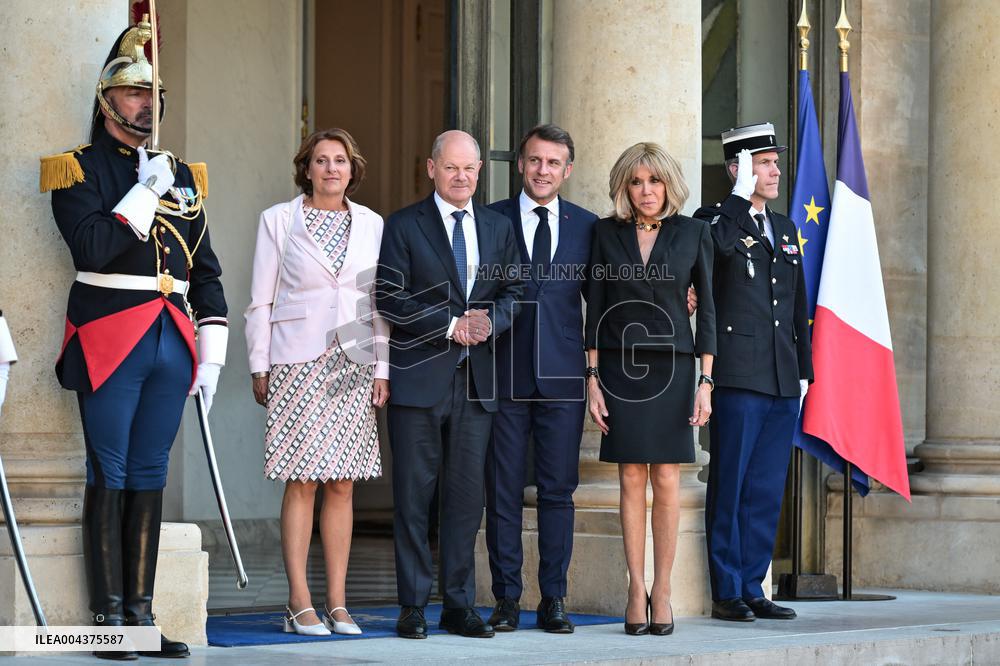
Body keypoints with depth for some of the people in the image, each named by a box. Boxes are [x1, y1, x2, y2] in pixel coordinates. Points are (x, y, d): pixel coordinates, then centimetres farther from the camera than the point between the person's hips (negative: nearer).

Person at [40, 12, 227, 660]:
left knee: (150, 479, 8)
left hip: (172, 344, 5)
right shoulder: (79, 169, -1)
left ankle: (142, 614, 12)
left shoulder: (182, 174, 16)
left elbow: (206, 271, 16)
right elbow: (93, 247, -16)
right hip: (111, 341, -5)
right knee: (110, 478, -1)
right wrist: (145, 193, -12)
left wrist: (211, 352, 9)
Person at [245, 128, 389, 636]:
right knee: (301, 481, -5)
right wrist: (259, 366, -2)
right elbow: (261, 301, 3)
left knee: (343, 483, 3)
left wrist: (383, 368, 4)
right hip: (298, 361, -3)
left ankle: (337, 604, 7)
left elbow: (380, 303, 10)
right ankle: (299, 604, -1)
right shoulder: (278, 220, 3)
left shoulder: (372, 224, 10)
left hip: (354, 364, 3)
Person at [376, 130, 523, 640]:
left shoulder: (498, 227, 14)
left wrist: (491, 321, -10)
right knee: (413, 495, 0)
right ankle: (412, 607, 5)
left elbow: (513, 291, 11)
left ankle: (460, 605, 11)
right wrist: (451, 325, -14)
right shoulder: (404, 226, 1)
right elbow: (390, 298, -7)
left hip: (476, 379, 3)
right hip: (419, 377, -3)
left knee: (466, 496, 5)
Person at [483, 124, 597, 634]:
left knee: (558, 490, 3)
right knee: (503, 491, 1)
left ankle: (553, 600, 9)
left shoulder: (586, 226, 9)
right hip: (505, 375, -1)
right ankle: (506, 598, 8)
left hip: (563, 378, 1)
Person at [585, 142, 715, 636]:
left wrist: (705, 382, -2)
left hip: (671, 366, -1)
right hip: (620, 367, 1)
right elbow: (595, 308, 6)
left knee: (666, 480, -3)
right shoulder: (606, 233, 5)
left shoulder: (693, 233, 3)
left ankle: (661, 591, 3)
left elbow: (706, 309, 3)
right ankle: (636, 590, 4)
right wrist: (592, 379, 0)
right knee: (631, 479, 0)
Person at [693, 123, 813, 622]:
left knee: (766, 492, 8)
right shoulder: (714, 219, 0)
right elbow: (723, 244, -27)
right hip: (738, 377, -6)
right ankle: (726, 593, 2)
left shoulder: (784, 229, 19)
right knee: (729, 489, -3)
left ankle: (752, 589, 14)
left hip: (782, 382, 6)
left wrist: (804, 372, 16)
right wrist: (741, 193, -15)